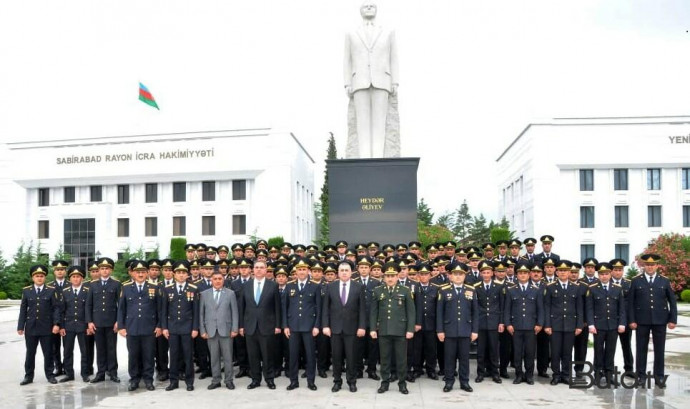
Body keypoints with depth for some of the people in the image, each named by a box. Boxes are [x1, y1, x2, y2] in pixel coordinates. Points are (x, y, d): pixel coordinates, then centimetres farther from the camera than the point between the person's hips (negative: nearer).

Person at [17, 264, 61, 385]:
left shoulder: (51, 290, 0)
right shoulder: (26, 291, 5)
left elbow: (56, 308, -3)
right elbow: (23, 310, 6)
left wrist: (56, 324, -12)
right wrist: (20, 326, 2)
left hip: (46, 328, -1)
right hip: (30, 327, 1)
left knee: (48, 353, 5)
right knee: (30, 353, 9)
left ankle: (50, 375, 15)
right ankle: (28, 376, 18)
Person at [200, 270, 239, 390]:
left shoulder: (230, 293, 4)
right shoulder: (204, 294, 7)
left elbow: (235, 312, 2)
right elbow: (201, 313, 7)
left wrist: (235, 329, -4)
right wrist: (202, 330, 1)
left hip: (226, 330, -1)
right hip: (211, 331, 1)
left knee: (227, 357, 2)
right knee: (214, 357, 6)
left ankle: (229, 380, 12)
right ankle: (215, 380, 16)